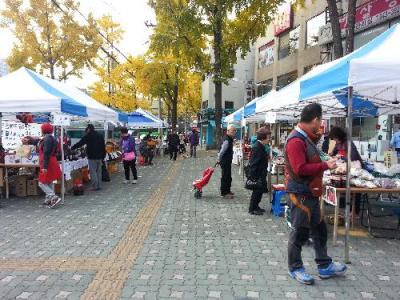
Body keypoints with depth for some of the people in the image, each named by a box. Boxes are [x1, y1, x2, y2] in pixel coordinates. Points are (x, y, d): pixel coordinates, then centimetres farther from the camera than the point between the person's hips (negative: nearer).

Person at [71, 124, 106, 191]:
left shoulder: (88, 136, -7)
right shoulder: (100, 135, 12)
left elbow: (80, 143, -3)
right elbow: (103, 147, 14)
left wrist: (72, 148, 9)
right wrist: (103, 157, 18)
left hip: (92, 157, -6)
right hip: (99, 157, 6)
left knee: (93, 172, -2)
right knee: (98, 171, 11)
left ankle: (95, 186, -3)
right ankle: (98, 185, 14)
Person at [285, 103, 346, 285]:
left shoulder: (306, 138, 12)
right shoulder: (296, 140, -20)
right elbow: (300, 169, -27)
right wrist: (325, 166, -19)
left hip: (311, 193, 10)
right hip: (300, 194, -10)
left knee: (319, 229, 18)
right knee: (299, 232, 3)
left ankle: (324, 266, 32)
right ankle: (295, 268, 20)